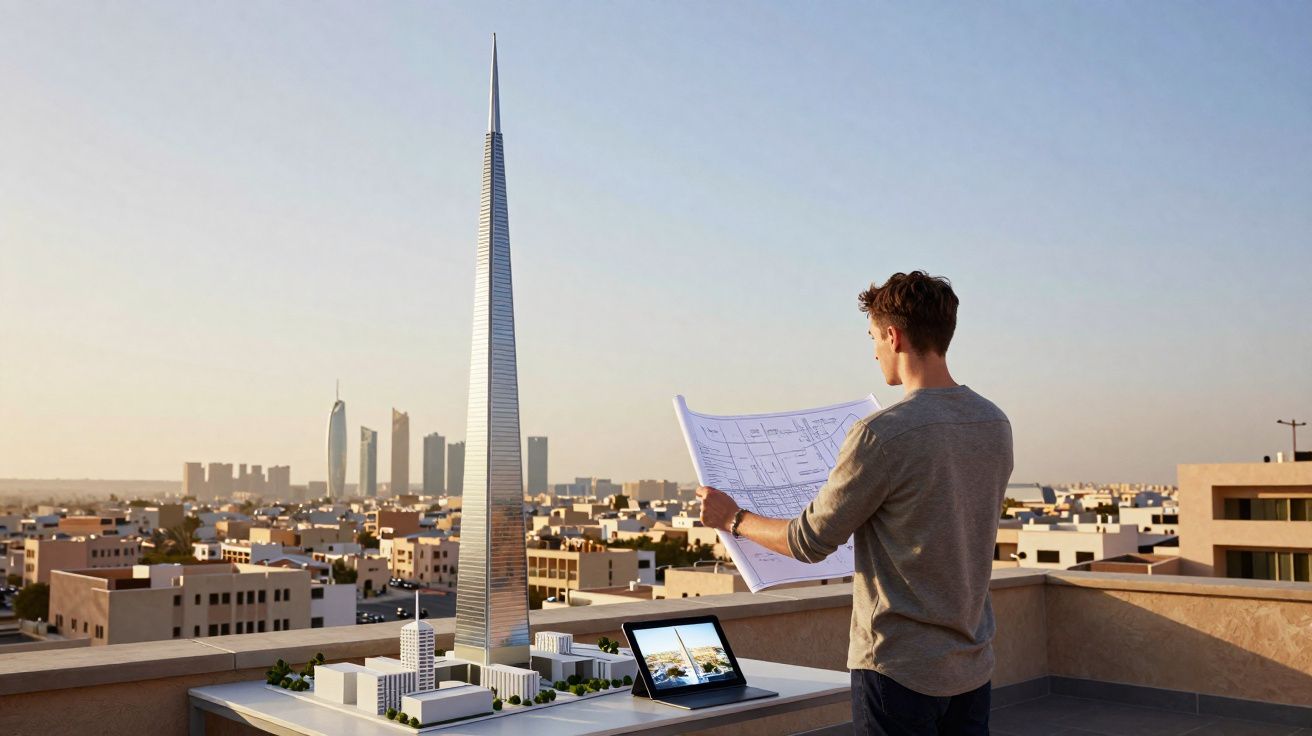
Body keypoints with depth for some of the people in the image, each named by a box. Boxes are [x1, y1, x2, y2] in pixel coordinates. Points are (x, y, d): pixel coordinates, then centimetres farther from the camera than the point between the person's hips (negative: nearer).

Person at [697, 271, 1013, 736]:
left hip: (901, 669, -7)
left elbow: (810, 542, -11)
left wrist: (733, 519, 6)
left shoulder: (882, 433, -21)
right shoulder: (995, 424, 2)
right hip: (973, 664, 7)